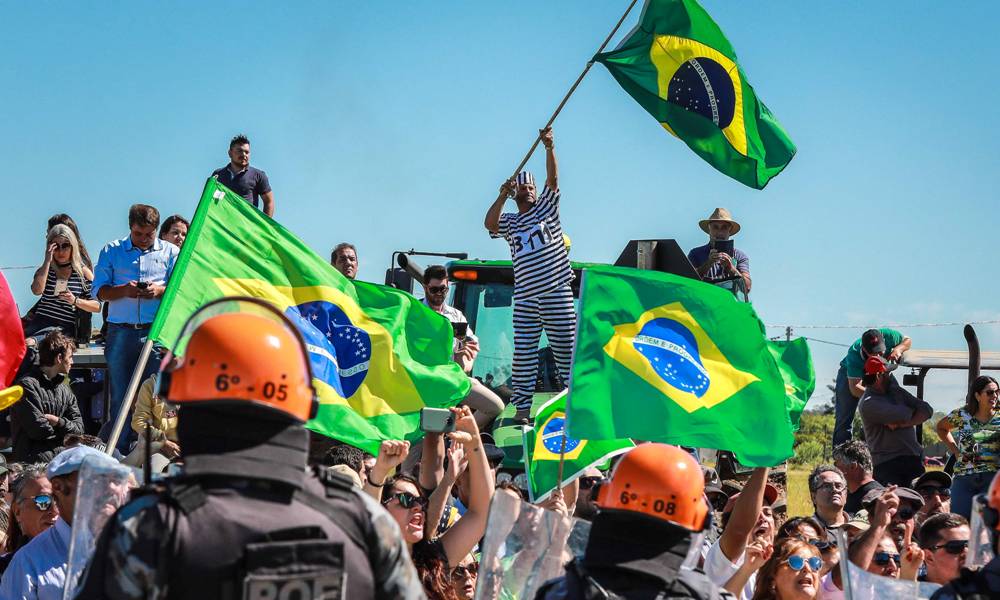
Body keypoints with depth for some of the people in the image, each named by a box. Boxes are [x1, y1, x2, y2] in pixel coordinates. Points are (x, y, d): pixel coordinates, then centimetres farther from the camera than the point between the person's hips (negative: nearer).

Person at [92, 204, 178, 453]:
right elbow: (99, 290, 6)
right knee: (120, 395, 0)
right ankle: (119, 454, 4)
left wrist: (159, 290, -13)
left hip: (157, 332, -1)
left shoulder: (170, 252, 12)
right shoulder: (111, 251, 12)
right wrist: (124, 290, -12)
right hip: (120, 331, 1)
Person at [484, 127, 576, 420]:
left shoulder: (546, 207, 13)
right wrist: (503, 196, -9)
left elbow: (553, 178, 0)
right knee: (523, 353, 0)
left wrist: (549, 148, -12)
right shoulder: (509, 222, 17)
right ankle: (522, 405, 3)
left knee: (566, 349, -2)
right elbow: (489, 223, -3)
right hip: (525, 297, 2)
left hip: (556, 292, -2)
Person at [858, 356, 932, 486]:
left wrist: (903, 424, -7)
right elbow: (903, 415, -17)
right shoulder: (867, 404, -8)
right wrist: (911, 411, 8)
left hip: (914, 459, 6)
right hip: (887, 464, -6)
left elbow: (927, 410, 9)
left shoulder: (896, 391, 17)